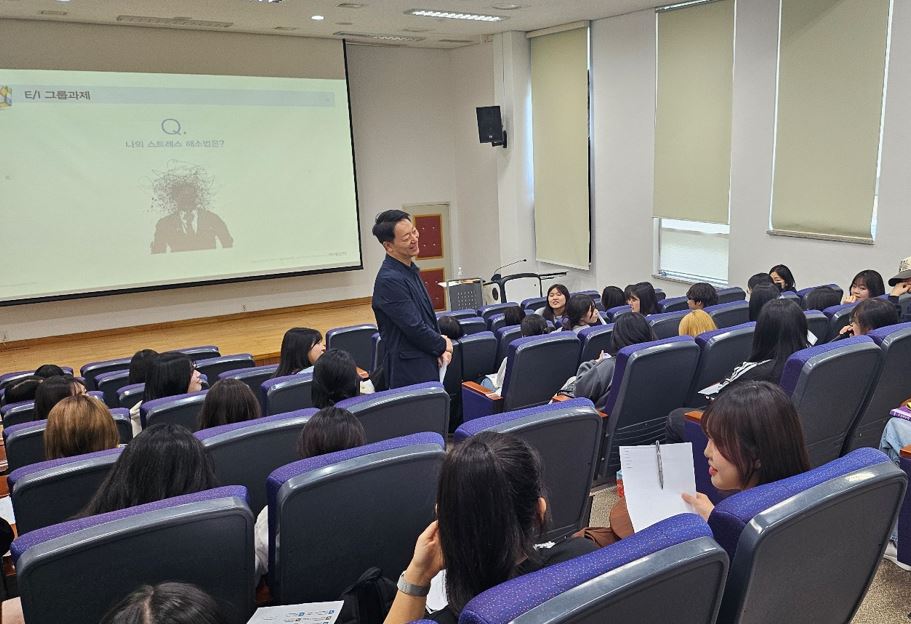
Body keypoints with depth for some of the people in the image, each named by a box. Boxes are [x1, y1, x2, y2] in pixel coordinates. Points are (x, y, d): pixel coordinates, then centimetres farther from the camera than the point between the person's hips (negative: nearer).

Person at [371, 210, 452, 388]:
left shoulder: (410, 270, 9)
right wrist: (442, 345, -4)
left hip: (427, 363, 9)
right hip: (409, 370, -9)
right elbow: (414, 328, -20)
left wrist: (441, 348, 1)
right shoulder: (389, 280, -21)